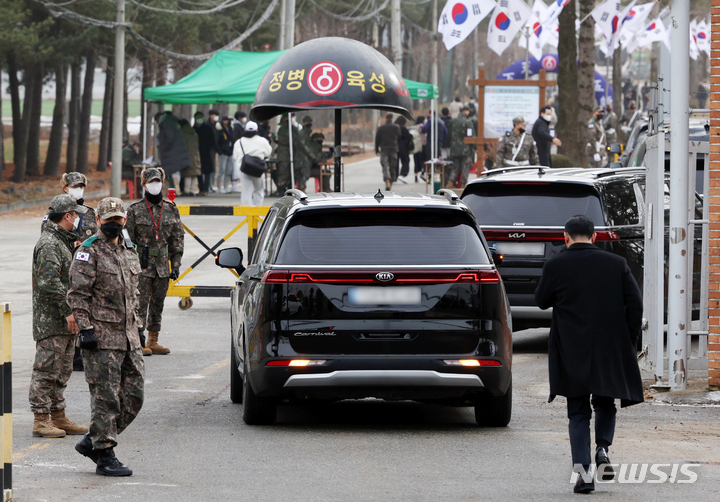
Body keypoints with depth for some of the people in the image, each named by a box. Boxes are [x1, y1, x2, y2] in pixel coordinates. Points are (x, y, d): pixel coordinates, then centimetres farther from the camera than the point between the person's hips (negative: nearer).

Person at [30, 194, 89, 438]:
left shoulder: (63, 241, 17)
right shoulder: (49, 244, -16)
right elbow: (49, 283, -24)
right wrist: (67, 310, -23)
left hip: (64, 320, 10)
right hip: (51, 320, -10)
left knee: (62, 371, 14)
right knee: (47, 370, -7)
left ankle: (58, 417, 20)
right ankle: (41, 420, -5)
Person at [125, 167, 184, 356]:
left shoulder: (171, 210, 9)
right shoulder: (135, 211, -1)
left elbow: (177, 239, 11)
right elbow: (128, 239, -1)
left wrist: (176, 264, 4)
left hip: (162, 265, 4)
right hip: (142, 266, -4)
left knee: (158, 305, 9)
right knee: (141, 304, -7)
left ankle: (153, 342, 16)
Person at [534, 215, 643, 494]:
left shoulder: (555, 267, -6)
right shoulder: (616, 264, -1)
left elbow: (541, 301, 7)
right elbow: (635, 304, -1)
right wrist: (628, 342, 7)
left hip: (572, 354, -1)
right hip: (611, 351, 1)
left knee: (578, 412, 6)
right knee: (605, 403, 21)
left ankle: (582, 468, -7)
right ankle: (602, 449, -3)